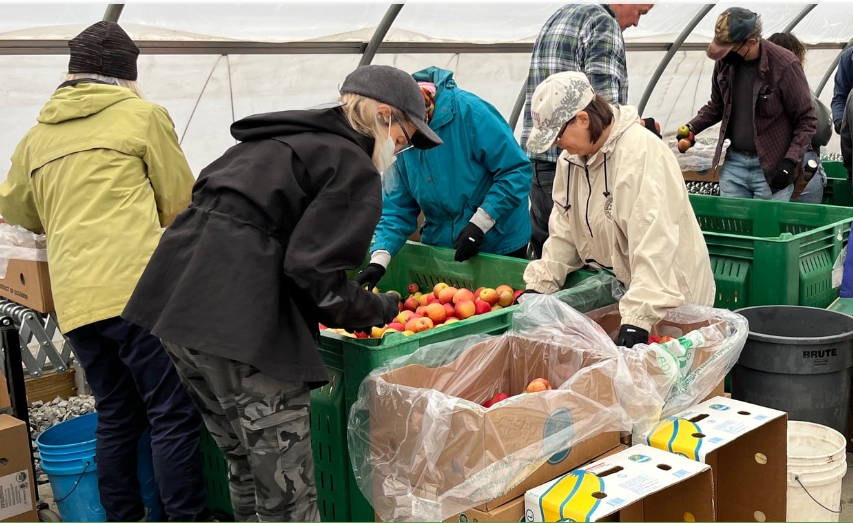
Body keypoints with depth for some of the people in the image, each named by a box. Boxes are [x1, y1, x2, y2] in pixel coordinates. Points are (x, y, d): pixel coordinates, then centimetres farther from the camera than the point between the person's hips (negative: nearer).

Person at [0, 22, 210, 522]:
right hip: (137, 287, -5)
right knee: (174, 415, -1)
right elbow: (181, 203, 9)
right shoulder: (144, 114, 4)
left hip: (73, 299, 6)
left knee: (116, 417, 15)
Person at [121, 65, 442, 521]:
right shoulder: (353, 167, -3)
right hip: (241, 325, -9)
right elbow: (315, 275, -13)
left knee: (246, 472, 21)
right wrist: (380, 309, 5)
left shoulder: (277, 140, 23)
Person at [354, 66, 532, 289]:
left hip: (500, 246, -5)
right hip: (440, 247, 5)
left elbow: (517, 170, -21)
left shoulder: (469, 111, -22)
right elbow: (398, 207, -1)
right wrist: (379, 259, -15)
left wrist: (479, 224, -23)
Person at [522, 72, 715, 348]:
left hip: (671, 298, -7)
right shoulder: (571, 158, 3)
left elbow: (653, 245, -31)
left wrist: (638, 317, -37)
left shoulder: (641, 154, -24)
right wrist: (538, 286, -6)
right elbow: (563, 233, 5)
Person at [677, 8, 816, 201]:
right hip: (734, 163, 5)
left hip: (772, 167, -5)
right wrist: (692, 127, 0)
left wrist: (790, 161, -19)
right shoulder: (724, 61, -2)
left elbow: (806, 120, -9)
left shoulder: (784, 66, -16)